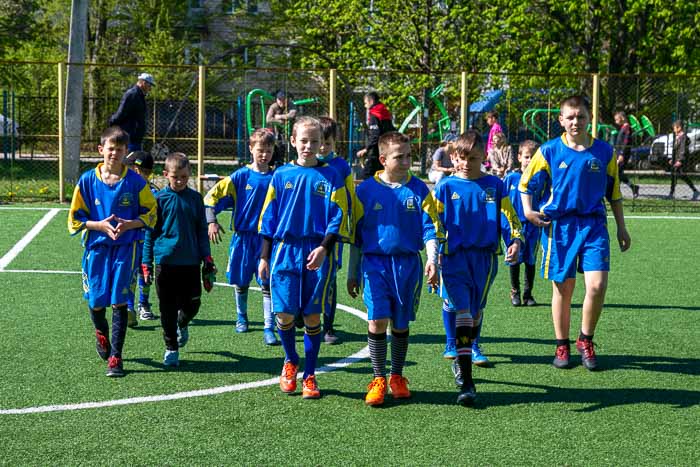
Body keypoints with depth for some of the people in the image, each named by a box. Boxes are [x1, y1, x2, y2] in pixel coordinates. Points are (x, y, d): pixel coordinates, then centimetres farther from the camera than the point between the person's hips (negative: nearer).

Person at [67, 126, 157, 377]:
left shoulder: (136, 182, -2)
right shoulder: (87, 180, -1)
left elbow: (150, 213, 5)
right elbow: (76, 218, 3)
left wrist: (129, 224, -13)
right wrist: (100, 225, -13)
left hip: (125, 248, -1)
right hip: (96, 247, 1)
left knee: (119, 301, -6)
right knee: (96, 301, 3)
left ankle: (115, 357, 1)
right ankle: (101, 333, 39)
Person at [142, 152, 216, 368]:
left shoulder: (195, 198, 6)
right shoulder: (159, 199, -1)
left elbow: (202, 231, 11)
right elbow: (150, 232, 4)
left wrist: (208, 261, 7)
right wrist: (146, 263, 0)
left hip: (190, 262, 2)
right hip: (165, 262, -2)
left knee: (192, 304, 4)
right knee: (168, 308, 2)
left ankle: (182, 325, 37)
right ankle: (171, 348, 15)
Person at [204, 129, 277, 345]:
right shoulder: (240, 176, -3)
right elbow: (212, 196, -1)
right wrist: (211, 221, -10)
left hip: (267, 238, 0)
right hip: (243, 237, 0)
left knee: (268, 284, -6)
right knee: (241, 282, 13)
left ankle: (268, 328, -6)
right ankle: (241, 317, 36)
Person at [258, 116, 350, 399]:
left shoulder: (330, 176, 3)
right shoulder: (282, 175, 8)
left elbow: (338, 217, -1)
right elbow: (268, 217, 11)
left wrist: (324, 248, -15)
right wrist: (265, 256, 8)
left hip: (317, 254, -1)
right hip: (285, 251, 1)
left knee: (313, 315, 2)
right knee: (284, 313, -3)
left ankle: (310, 376, 14)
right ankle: (290, 361, 25)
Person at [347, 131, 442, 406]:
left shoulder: (419, 190, 2)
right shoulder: (366, 190, 1)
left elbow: (430, 229, 1)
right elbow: (355, 234, 8)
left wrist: (432, 260, -15)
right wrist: (353, 273, 10)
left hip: (408, 264, 1)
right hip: (375, 262, -1)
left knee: (401, 324, 9)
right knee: (377, 320, -12)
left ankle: (397, 378, 25)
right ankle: (379, 379, -1)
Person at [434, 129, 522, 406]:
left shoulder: (494, 185, 6)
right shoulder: (446, 187, 3)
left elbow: (509, 216, 6)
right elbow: (434, 223, 5)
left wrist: (515, 241, -11)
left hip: (485, 258, 3)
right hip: (455, 257, -2)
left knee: (476, 311, 15)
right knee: (462, 312, -12)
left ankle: (462, 361, 40)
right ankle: (466, 382, -16)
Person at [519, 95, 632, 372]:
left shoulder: (604, 151, 5)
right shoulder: (549, 151, 0)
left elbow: (613, 192, 14)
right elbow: (526, 183, 10)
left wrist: (621, 227, 14)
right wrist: (527, 210, -6)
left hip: (594, 224, 1)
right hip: (560, 225, -1)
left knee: (597, 285, -12)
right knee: (563, 288, 5)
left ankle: (586, 341, 10)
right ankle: (562, 347, 20)